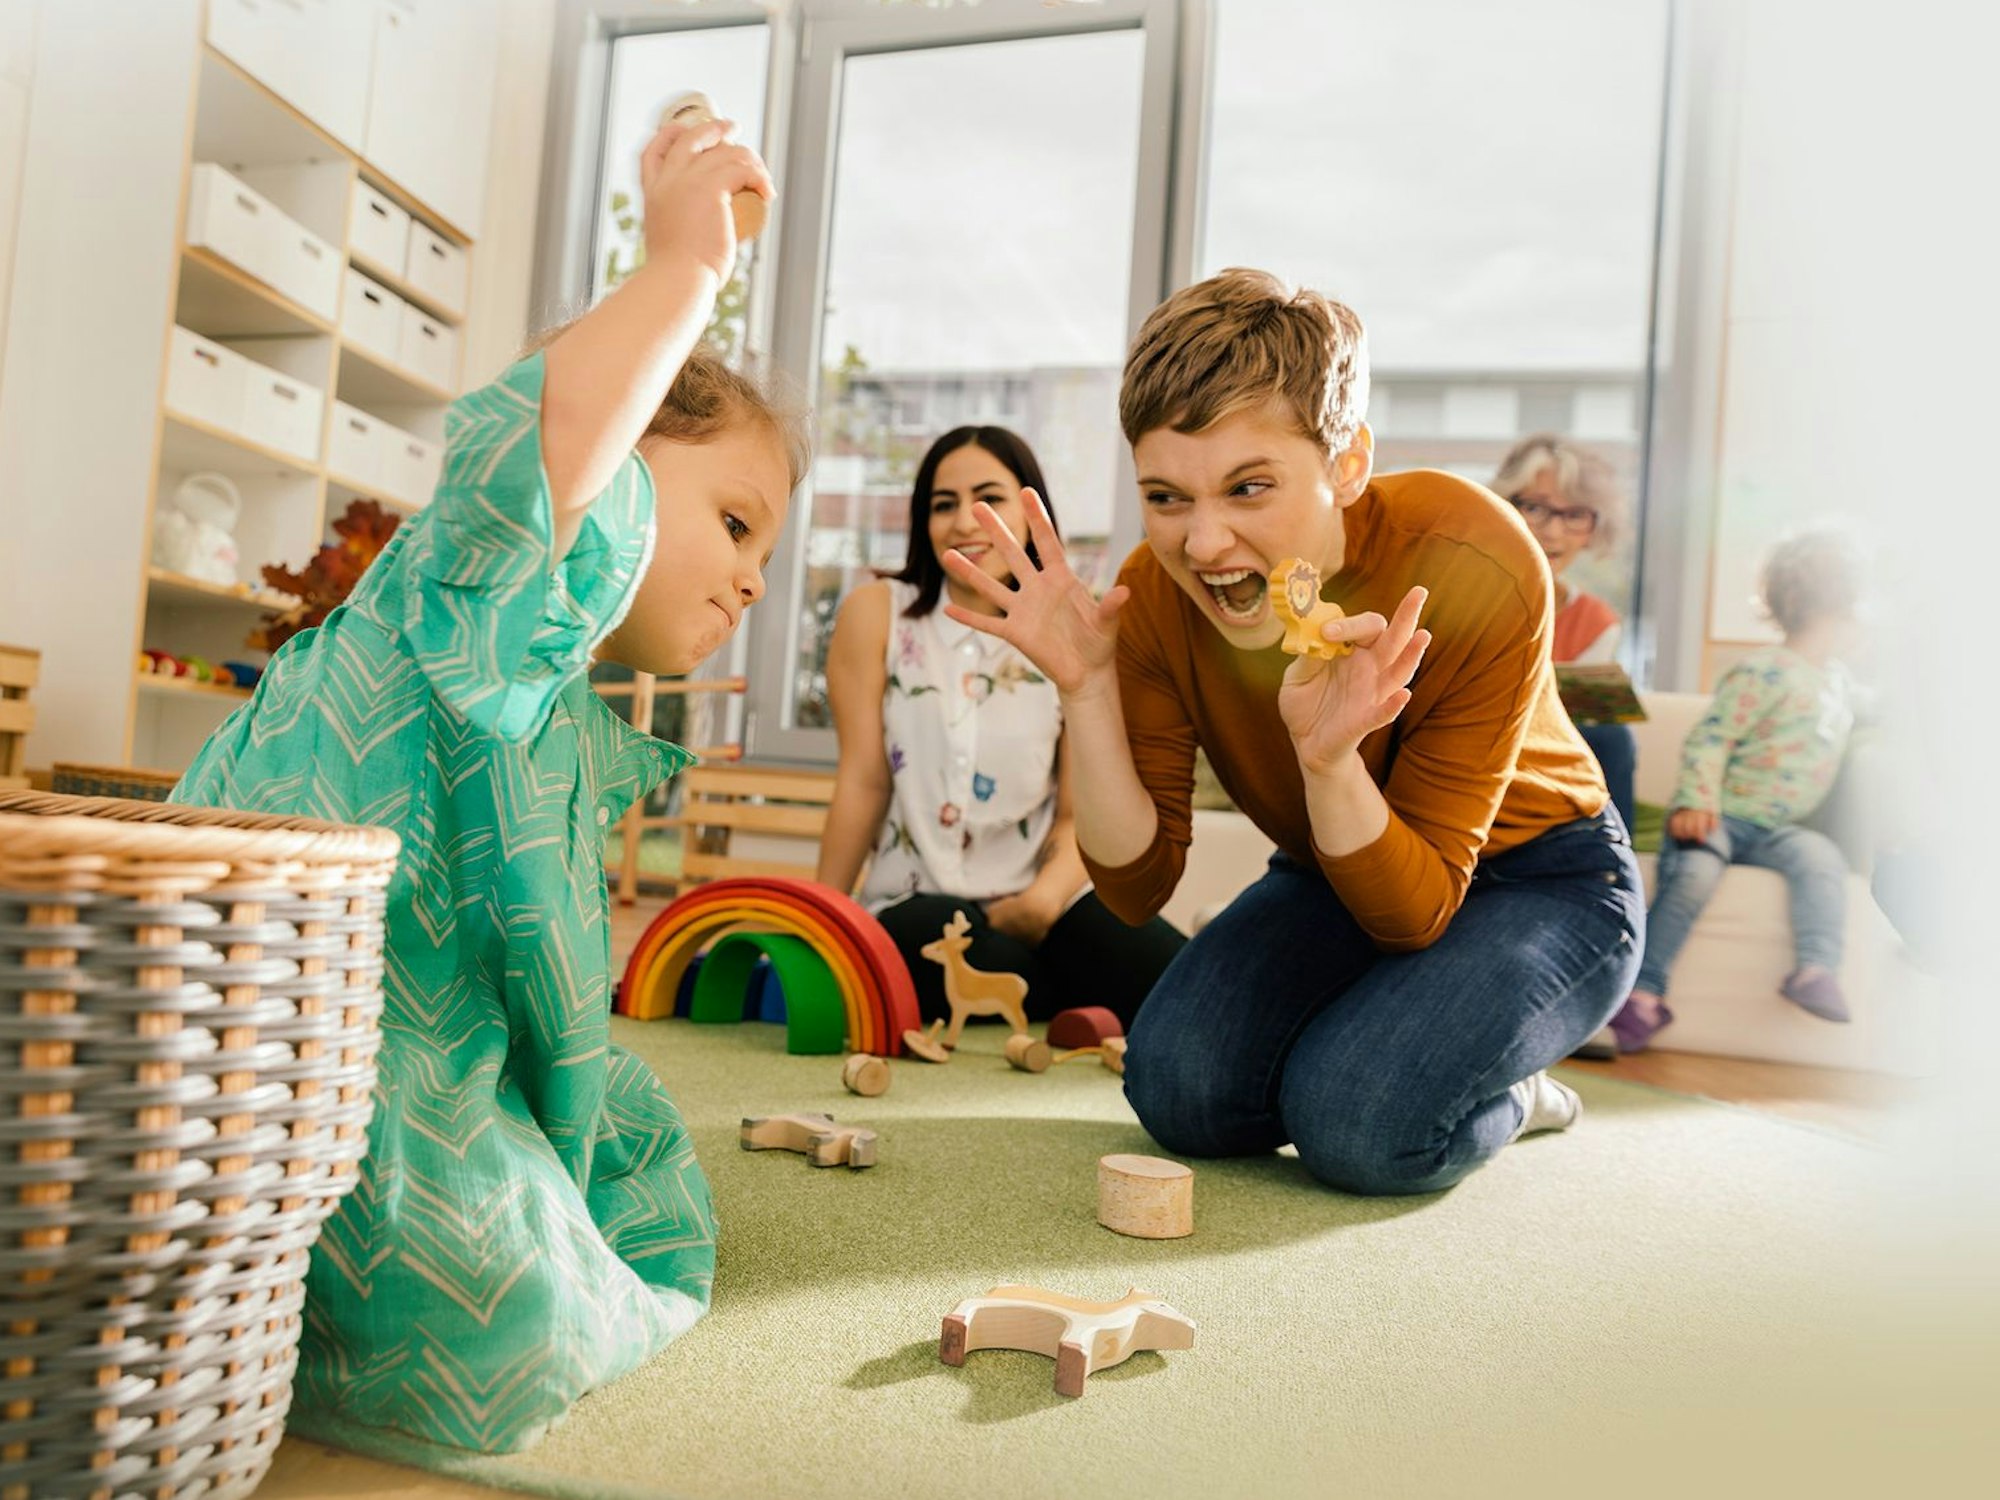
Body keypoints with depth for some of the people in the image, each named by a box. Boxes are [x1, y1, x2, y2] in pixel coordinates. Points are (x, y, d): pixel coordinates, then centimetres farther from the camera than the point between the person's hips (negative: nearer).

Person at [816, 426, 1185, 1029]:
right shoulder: (877, 613, -1)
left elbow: (1081, 814, -1)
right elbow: (863, 781, -3)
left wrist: (1043, 899, -19)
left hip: (1045, 898, 1)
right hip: (918, 904, -1)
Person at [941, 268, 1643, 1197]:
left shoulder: (1478, 572, -32)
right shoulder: (1154, 596, -20)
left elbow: (1412, 917, -27)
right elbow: (1137, 889, -18)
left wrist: (1329, 757, -46)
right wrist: (1086, 690, -31)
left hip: (1539, 881, -3)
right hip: (1337, 880, 4)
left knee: (1359, 1119, -27)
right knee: (1178, 1088, -17)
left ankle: (1510, 1092, 7)